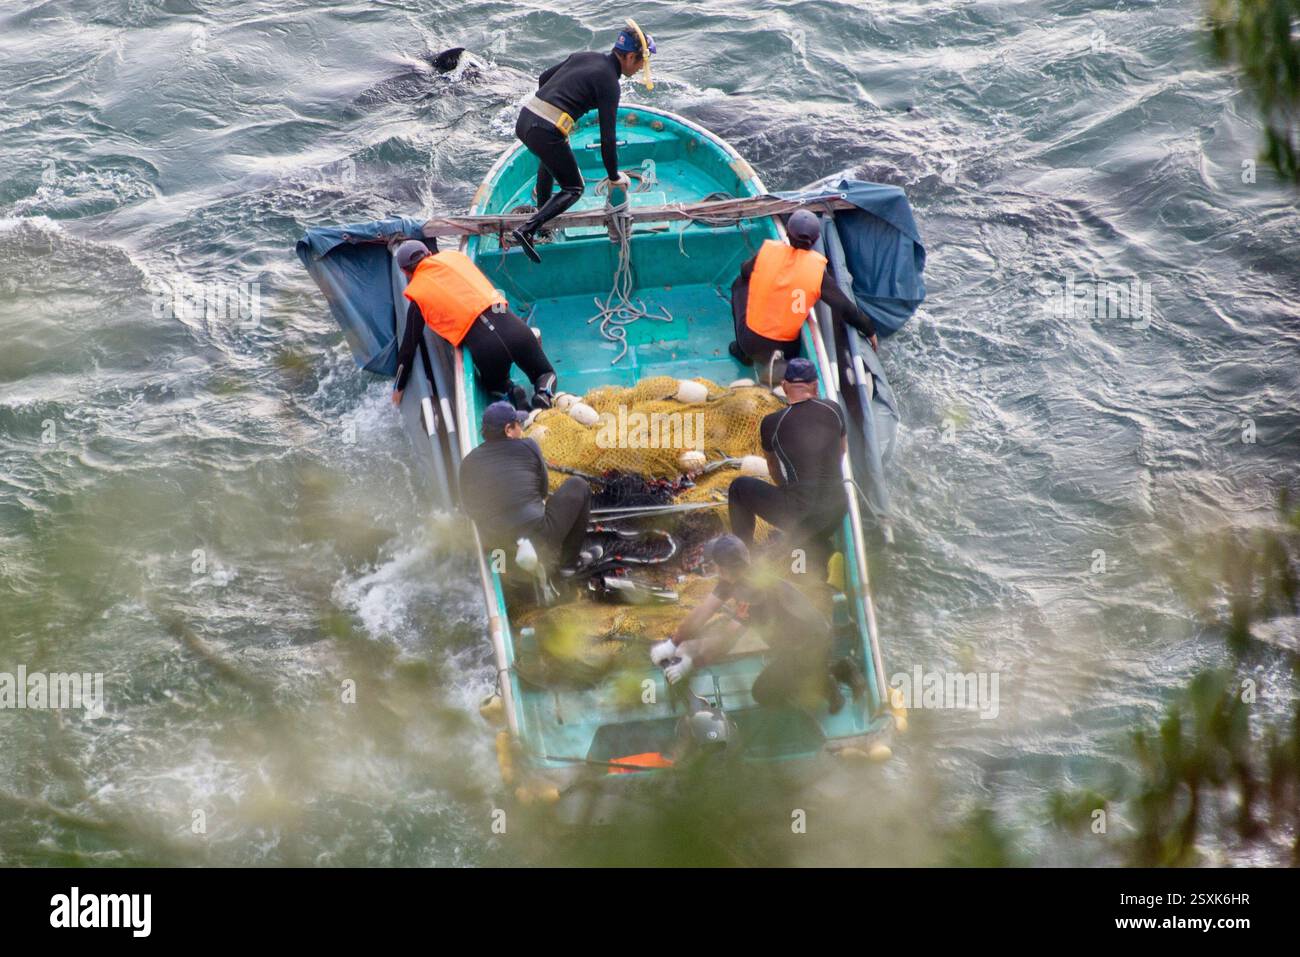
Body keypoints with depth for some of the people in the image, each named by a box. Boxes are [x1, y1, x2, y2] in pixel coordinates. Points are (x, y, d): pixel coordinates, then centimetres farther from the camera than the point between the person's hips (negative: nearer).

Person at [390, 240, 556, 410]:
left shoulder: (417, 295, 10)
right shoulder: (453, 256, 17)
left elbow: (409, 346, 18)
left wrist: (399, 388, 30)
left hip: (484, 345, -2)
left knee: (494, 384, 31)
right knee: (546, 375, 23)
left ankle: (510, 392, -4)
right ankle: (543, 393, -12)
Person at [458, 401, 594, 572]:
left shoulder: (468, 463, 7)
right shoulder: (527, 447, 1)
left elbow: (470, 508, 18)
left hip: (496, 544, 5)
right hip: (539, 537, -5)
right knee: (578, 487, 18)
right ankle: (569, 558, 18)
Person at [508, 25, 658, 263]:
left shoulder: (583, 57, 16)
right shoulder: (609, 82, -6)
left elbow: (543, 79, 27)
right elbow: (608, 135, -7)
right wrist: (614, 176, 5)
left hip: (524, 119, 8)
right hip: (546, 133, -8)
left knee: (549, 157, 39)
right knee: (573, 189, 7)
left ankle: (542, 210, 43)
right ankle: (526, 231, -9)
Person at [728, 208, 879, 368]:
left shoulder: (767, 250, -10)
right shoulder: (817, 268, -12)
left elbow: (745, 271, 12)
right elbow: (845, 308, -6)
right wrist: (869, 330, 10)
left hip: (750, 342, -1)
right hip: (786, 351, 1)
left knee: (740, 283, 26)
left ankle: (742, 352, 26)